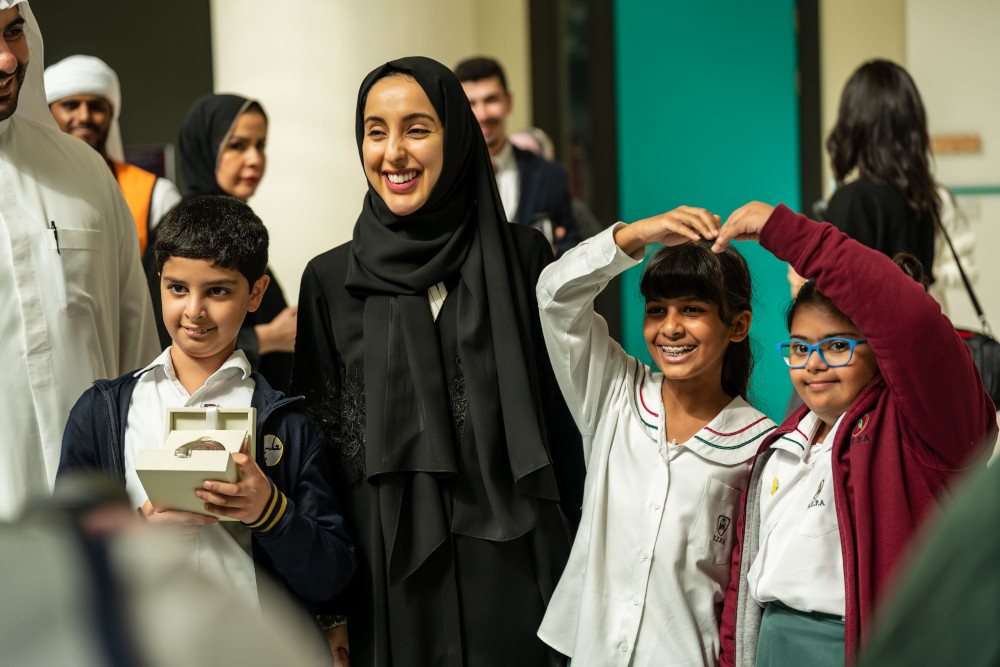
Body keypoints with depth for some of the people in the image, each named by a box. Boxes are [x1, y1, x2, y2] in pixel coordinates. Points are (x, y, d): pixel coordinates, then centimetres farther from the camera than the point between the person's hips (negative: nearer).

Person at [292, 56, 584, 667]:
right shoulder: (330, 279, 3)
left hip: (509, 564, 0)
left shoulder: (523, 258, 0)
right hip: (388, 565, 1)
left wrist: (577, 564, 1)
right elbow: (319, 435, 5)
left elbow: (564, 410, 4)